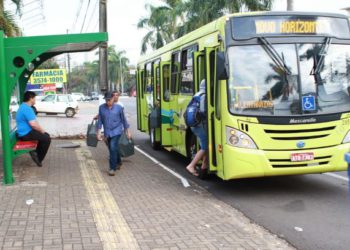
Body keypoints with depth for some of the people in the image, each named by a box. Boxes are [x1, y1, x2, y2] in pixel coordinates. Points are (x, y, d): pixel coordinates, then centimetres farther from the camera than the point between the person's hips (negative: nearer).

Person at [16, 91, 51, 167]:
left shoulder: (24, 107, 13)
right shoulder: (27, 109, -22)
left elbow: (33, 122, 20)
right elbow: (33, 124, -28)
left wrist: (40, 130, 11)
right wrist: (42, 130, -11)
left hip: (26, 132, 11)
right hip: (26, 133, -11)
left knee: (46, 135, 16)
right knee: (47, 139, -11)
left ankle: (36, 152, 15)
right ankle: (39, 159, -1)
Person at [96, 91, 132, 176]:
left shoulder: (118, 107, -6)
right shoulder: (101, 108, -1)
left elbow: (124, 120, 2)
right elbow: (100, 120, 5)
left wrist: (128, 131, 5)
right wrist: (99, 132, 1)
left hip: (117, 131, -4)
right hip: (107, 133, 4)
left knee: (113, 148, -18)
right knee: (112, 149, 15)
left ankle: (112, 168, -12)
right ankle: (118, 163, 40)